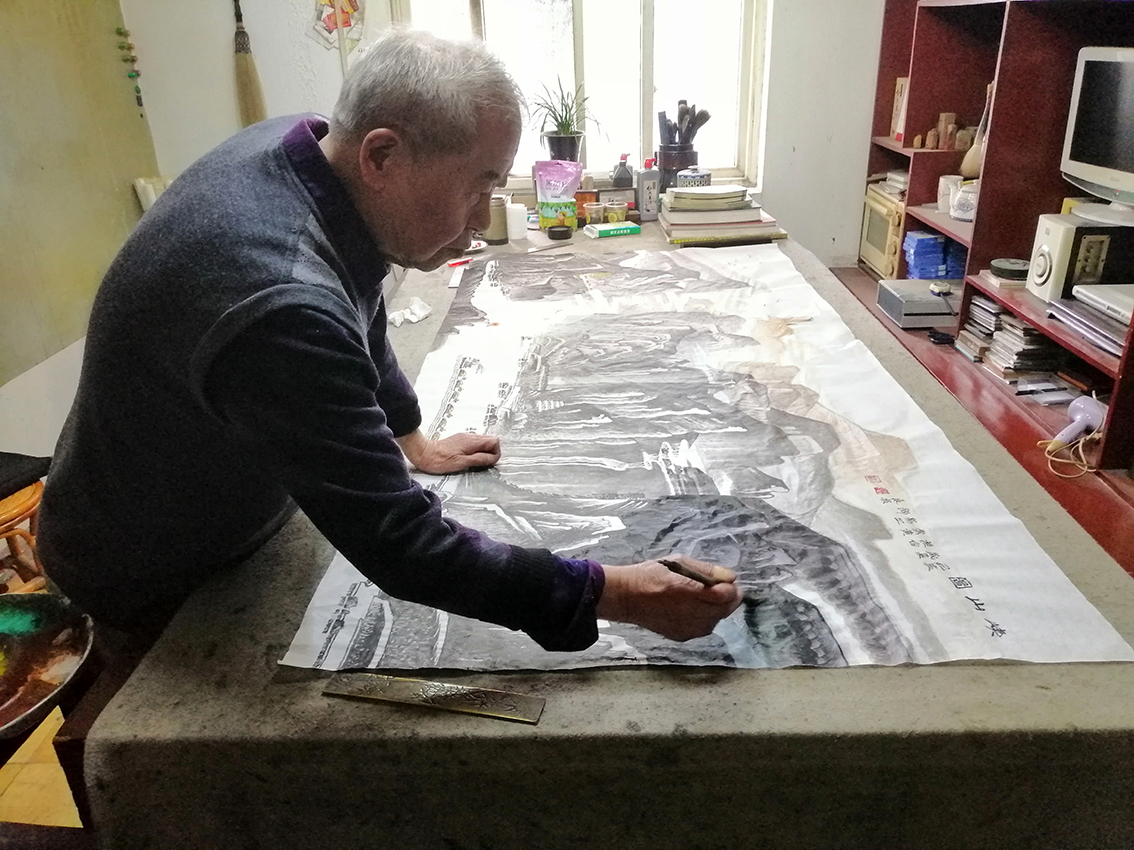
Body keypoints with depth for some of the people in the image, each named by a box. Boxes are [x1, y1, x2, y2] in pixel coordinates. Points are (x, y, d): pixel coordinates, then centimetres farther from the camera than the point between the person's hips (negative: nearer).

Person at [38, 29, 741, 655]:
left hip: (245, 511, 7)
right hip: (154, 577, -7)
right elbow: (401, 546, -39)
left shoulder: (305, 150, -15)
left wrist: (414, 443, 11)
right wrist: (621, 596, -34)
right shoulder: (282, 304, -43)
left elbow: (361, 323, 4)